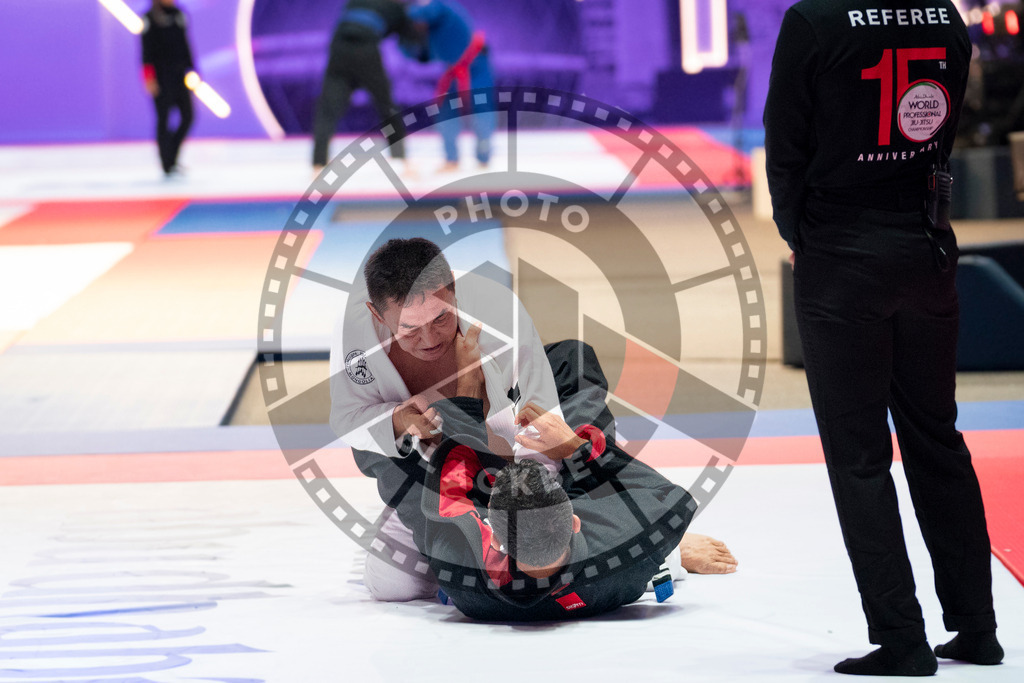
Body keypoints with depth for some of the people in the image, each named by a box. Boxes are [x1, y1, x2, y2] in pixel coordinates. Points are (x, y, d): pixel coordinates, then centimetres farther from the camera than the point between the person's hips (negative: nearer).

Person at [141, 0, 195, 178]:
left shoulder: (179, 15, 12)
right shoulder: (150, 18, -6)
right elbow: (147, 50, -9)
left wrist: (191, 69, 14)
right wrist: (149, 78, -14)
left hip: (179, 74, 6)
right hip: (161, 76, -6)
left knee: (187, 116, 1)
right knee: (164, 119, -3)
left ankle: (172, 158, 15)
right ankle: (167, 165, 2)